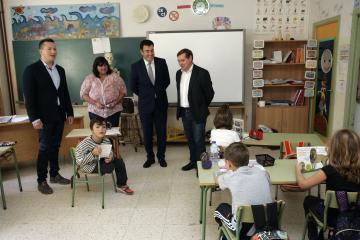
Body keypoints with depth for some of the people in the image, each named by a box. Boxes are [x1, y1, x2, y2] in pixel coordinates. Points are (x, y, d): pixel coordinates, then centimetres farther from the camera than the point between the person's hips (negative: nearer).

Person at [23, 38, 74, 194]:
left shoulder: (60, 70, 12)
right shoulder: (31, 70, -7)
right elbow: (29, 96, -11)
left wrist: (69, 112, 12)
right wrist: (34, 118, -17)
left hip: (59, 115, 6)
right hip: (44, 117, -6)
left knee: (55, 147, 13)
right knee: (45, 148, -1)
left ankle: (54, 174, 25)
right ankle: (41, 181, 11)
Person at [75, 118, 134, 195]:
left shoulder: (106, 140, -11)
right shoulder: (85, 144, -28)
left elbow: (110, 153, 4)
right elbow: (79, 162, -29)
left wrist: (111, 157, -22)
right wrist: (92, 153, -41)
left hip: (100, 160, 7)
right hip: (89, 165, -6)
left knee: (119, 162, 0)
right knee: (110, 167, -23)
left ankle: (121, 185, 16)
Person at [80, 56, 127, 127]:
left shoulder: (115, 76, 5)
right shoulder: (89, 79, 6)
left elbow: (123, 91, 5)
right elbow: (83, 94, 5)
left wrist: (116, 102, -11)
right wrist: (95, 103, -10)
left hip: (113, 112, 0)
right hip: (95, 112, 0)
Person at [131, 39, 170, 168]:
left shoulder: (161, 62, -1)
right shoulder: (136, 66, -5)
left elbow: (167, 80, 10)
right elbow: (134, 86, 4)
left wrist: (159, 92, 10)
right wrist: (144, 95, 7)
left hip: (161, 103, 1)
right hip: (145, 104, -1)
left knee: (161, 131, 8)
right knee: (147, 132, 8)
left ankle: (161, 156, 25)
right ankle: (150, 157, 24)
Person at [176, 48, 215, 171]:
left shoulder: (202, 73, -13)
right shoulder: (179, 73, 7)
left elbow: (210, 93, -7)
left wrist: (202, 108, 3)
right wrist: (181, 108, 15)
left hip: (197, 113, -6)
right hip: (184, 112, 6)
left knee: (199, 140, 0)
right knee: (190, 139, 16)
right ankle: (193, 161, 30)